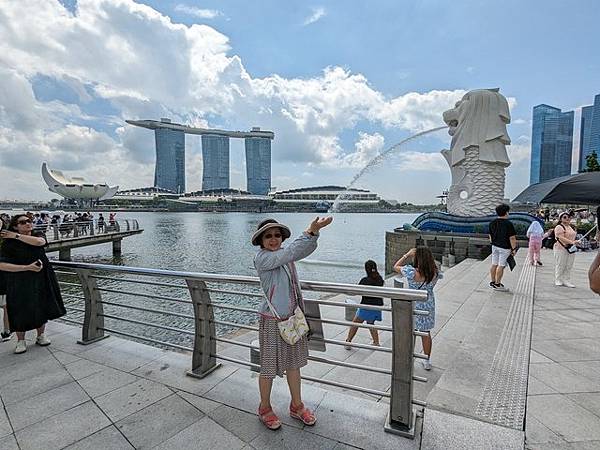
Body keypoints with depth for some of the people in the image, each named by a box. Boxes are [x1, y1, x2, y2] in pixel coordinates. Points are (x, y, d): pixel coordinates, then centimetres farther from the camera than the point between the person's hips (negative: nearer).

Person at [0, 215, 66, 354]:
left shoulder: (38, 237, 2)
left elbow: (39, 242, -23)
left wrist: (16, 236, -16)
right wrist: (28, 267, -22)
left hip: (41, 280, 3)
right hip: (20, 283, -3)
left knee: (42, 307, 12)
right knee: (21, 311, 3)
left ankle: (41, 336, 30)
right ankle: (20, 341, 22)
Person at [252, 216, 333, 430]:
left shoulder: (284, 254, 2)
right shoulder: (261, 258, -17)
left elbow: (305, 249, -11)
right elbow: (290, 252, -29)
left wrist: (315, 231, -29)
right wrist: (310, 231, -32)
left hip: (292, 317, 7)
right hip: (272, 321, -6)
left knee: (293, 363, 19)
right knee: (269, 366, 11)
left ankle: (297, 405, 38)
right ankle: (265, 408, 34)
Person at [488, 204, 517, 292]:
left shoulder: (492, 223, 5)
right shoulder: (508, 224, -15)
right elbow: (512, 238, -14)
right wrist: (514, 249, -6)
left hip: (495, 246, 6)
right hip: (505, 248, -6)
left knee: (494, 264, 11)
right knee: (501, 266, -1)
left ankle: (493, 282, 19)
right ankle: (497, 284, 4)